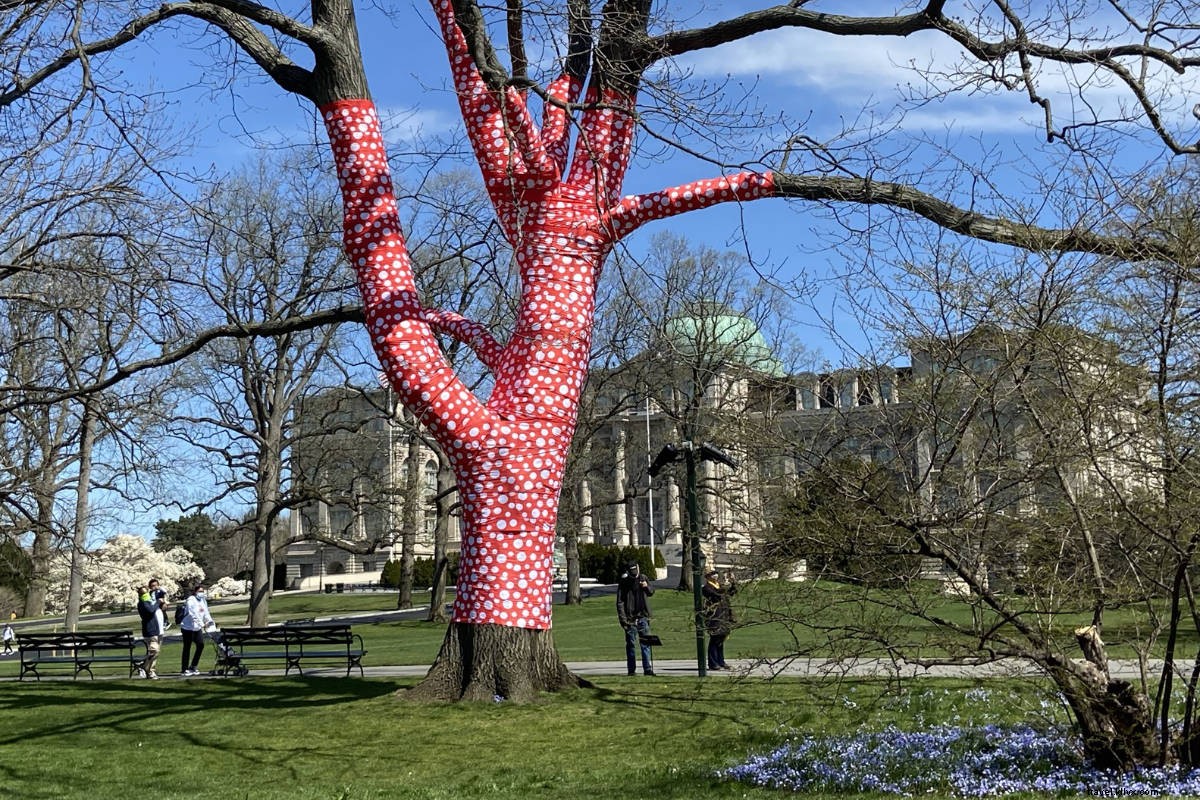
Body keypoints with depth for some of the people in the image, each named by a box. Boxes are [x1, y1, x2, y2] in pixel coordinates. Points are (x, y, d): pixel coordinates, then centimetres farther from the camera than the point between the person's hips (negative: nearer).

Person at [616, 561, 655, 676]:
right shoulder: (623, 582, -5)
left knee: (646, 644, 2)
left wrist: (647, 587, -5)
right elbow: (620, 602, -6)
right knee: (631, 645, 2)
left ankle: (647, 668, 6)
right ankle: (632, 670, 8)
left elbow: (651, 592, 18)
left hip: (643, 616, 3)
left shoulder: (643, 578, 6)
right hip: (630, 618, -3)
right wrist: (622, 618, -13)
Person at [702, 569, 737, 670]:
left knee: (721, 640, 13)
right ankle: (713, 664, -1)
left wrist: (733, 583, 5)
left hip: (724, 616, 8)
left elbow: (733, 591, 22)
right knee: (714, 640, -6)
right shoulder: (706, 587, -8)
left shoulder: (719, 586, 17)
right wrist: (727, 586, -23)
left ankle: (721, 662, 20)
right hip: (714, 617, -8)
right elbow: (716, 593, -26)